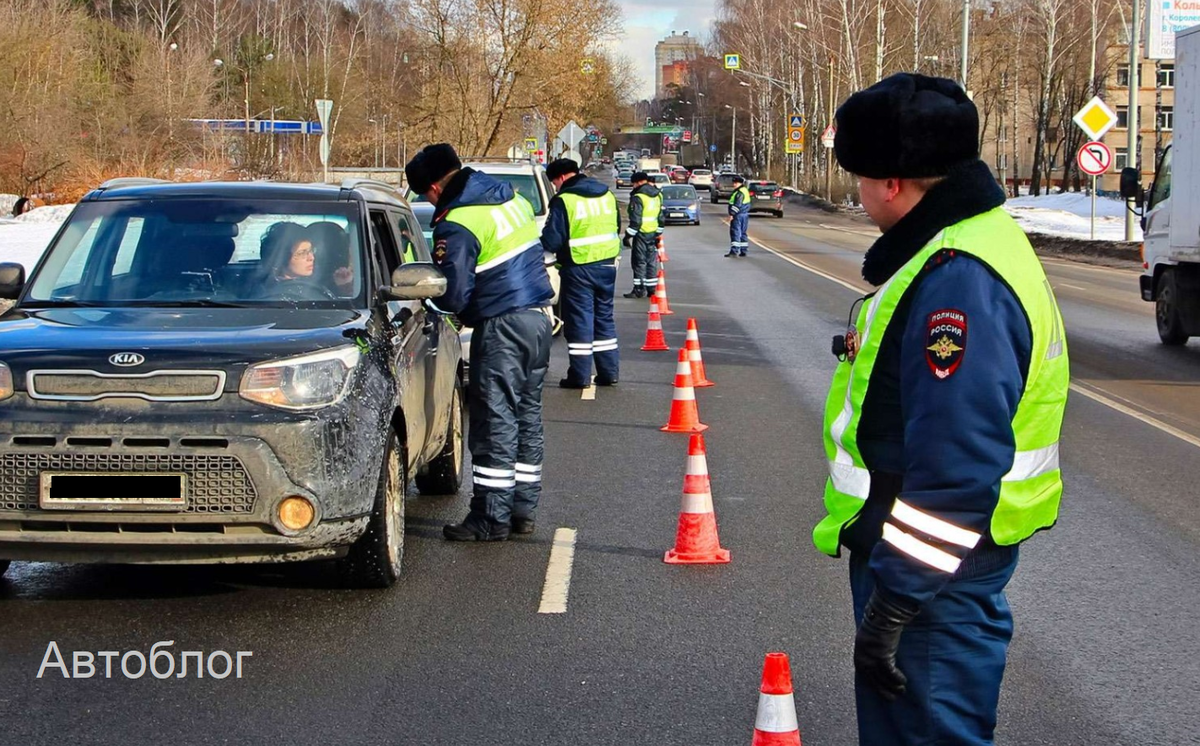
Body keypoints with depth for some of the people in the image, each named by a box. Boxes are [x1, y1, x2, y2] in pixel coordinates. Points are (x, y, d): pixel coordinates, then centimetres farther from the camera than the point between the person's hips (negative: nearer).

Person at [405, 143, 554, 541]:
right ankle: (523, 509, 19)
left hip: (502, 328, -9)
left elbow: (453, 296, -17)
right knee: (527, 416, 13)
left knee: (495, 422, -3)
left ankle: (491, 518, 0)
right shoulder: (511, 198, 11)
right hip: (538, 317, 9)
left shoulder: (457, 224, -15)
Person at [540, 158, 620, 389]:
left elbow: (551, 240, -15)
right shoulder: (606, 194, 8)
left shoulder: (563, 201, -13)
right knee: (604, 316, 15)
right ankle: (608, 372, 17)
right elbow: (617, 227, 17)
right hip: (607, 264, 6)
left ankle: (579, 375, 1)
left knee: (579, 318, 0)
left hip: (578, 268, -6)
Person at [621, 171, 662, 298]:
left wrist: (628, 235, -12)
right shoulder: (658, 195, 10)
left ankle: (639, 289, -1)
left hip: (641, 233, -7)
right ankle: (652, 288, 16)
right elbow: (661, 216, 16)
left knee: (639, 261, -1)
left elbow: (635, 220, -18)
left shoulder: (638, 197, -15)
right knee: (651, 261, 13)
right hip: (653, 233, 7)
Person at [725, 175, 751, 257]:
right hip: (745, 214, 10)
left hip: (738, 216, -10)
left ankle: (734, 251, -15)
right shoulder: (745, 191, 16)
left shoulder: (739, 193, -16)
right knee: (743, 233, 14)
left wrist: (732, 214, -21)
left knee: (735, 232, -10)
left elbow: (737, 205, -22)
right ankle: (743, 251, 16)